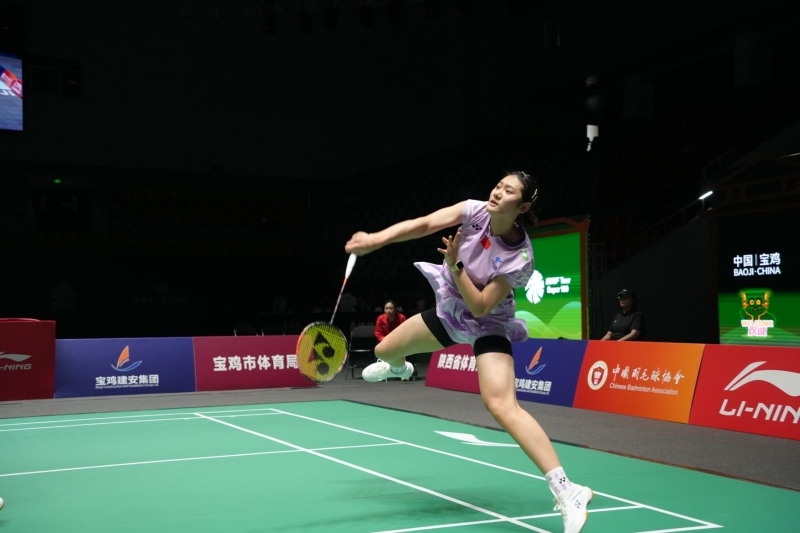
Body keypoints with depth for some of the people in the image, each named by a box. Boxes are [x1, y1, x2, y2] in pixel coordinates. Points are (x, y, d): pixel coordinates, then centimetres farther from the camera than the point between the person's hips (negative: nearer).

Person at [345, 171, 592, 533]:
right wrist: (375, 240, -38)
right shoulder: (475, 211, -18)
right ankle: (399, 367, 62)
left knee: (502, 406, -26)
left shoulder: (520, 258, -29)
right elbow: (423, 224, -26)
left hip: (487, 326, -6)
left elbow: (480, 307, -28)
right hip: (449, 311, 6)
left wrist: (455, 264, -37)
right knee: (384, 351, 17)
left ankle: (567, 492, -24)